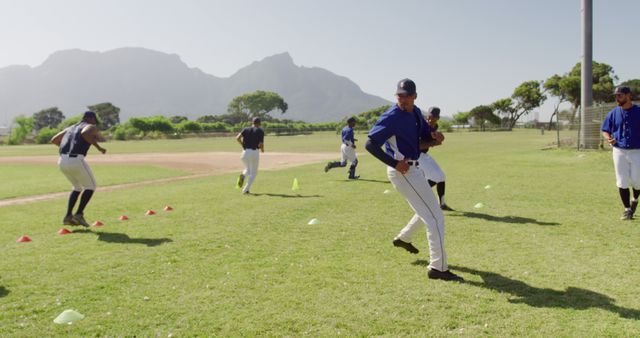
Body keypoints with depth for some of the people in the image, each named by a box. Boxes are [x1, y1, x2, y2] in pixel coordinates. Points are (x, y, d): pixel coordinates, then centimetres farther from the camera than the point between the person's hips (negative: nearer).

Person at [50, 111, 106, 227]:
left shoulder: (71, 128, 27)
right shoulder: (91, 127, 7)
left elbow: (54, 140, 30)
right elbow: (84, 133, -19)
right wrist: (98, 147, -15)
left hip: (62, 161, 7)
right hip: (76, 160, -7)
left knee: (78, 187, 26)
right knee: (90, 187, 14)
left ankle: (68, 216, 17)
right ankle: (79, 214, 5)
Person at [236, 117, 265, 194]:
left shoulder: (246, 129, 9)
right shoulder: (260, 131, 0)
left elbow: (237, 138, -4)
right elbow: (261, 144, -9)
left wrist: (243, 145, 10)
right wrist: (262, 149, 13)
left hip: (245, 152, 3)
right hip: (255, 152, -3)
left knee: (247, 169, 25)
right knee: (253, 173, 12)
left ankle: (243, 176, -10)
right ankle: (245, 190, 0)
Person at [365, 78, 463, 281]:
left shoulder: (416, 113, 7)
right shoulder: (392, 117, -18)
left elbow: (425, 139, 13)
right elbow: (370, 144, -21)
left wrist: (435, 138, -11)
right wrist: (394, 163, -26)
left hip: (414, 168, 9)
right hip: (403, 171, -9)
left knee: (428, 210, 28)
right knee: (435, 218, -7)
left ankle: (403, 239, 45)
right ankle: (438, 268, 1)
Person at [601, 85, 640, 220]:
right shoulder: (613, 113, 4)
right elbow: (605, 130, 8)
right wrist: (609, 139, -12)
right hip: (619, 151, 2)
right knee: (622, 182, 3)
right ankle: (627, 209, 16)